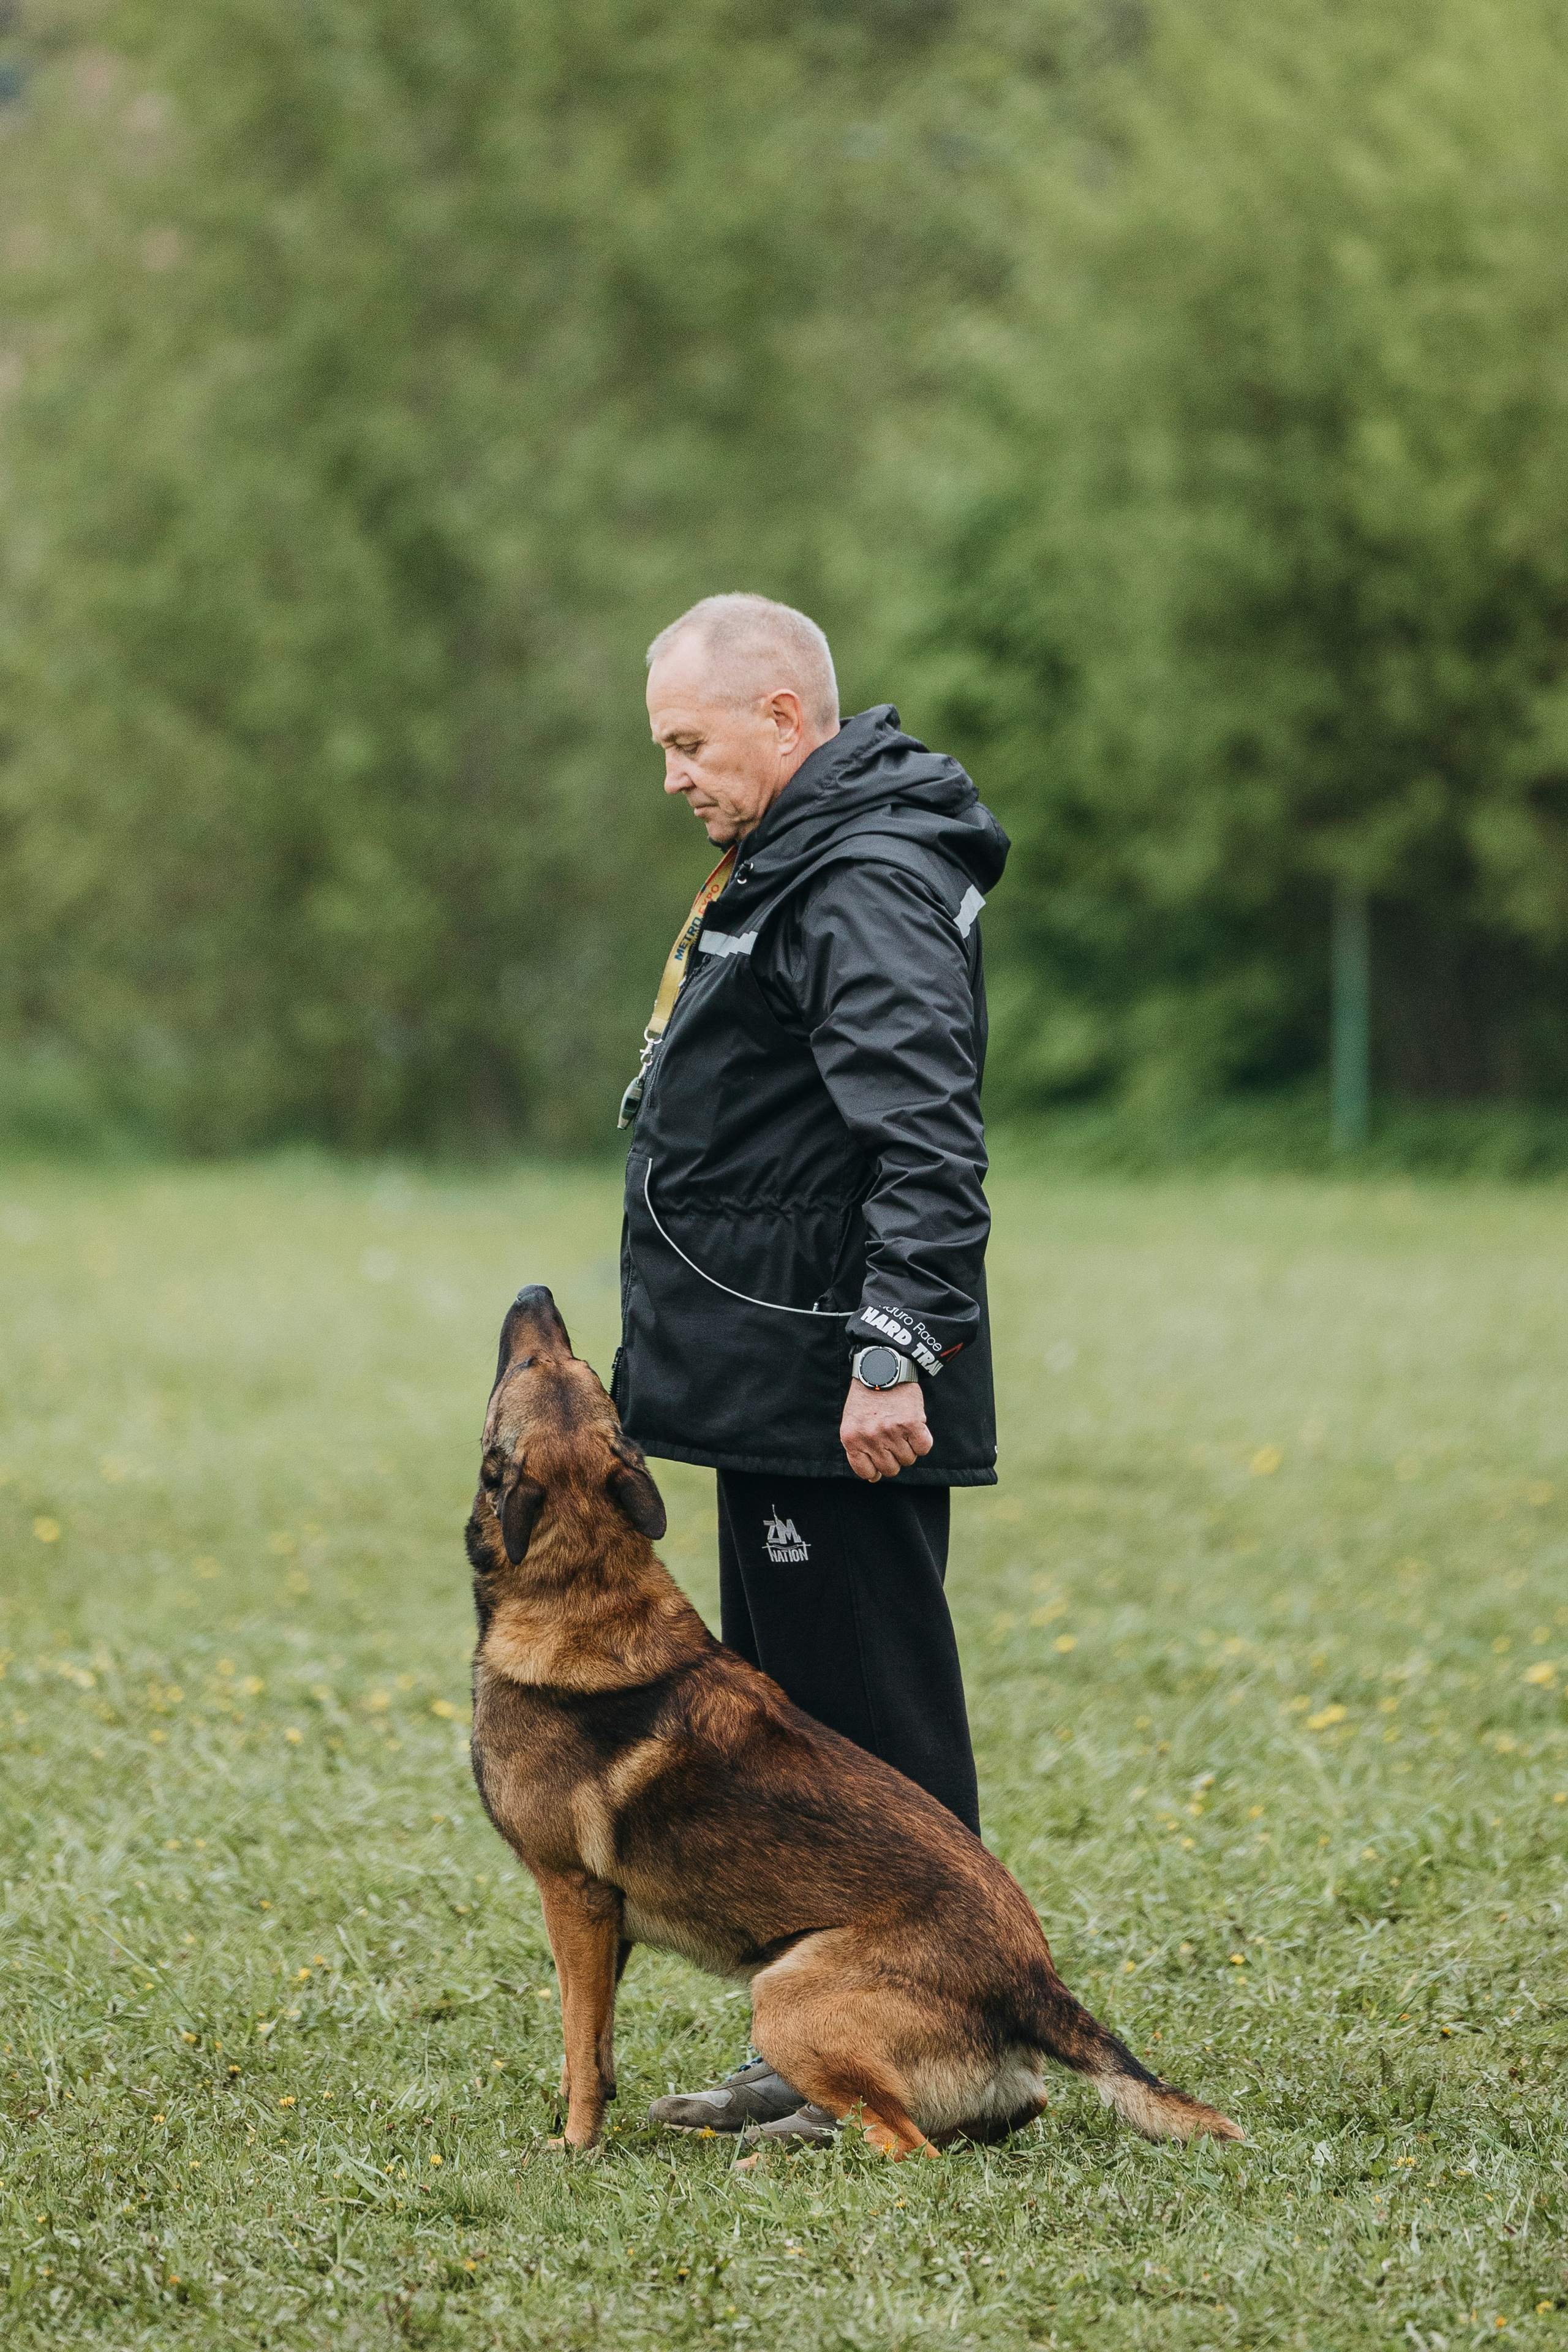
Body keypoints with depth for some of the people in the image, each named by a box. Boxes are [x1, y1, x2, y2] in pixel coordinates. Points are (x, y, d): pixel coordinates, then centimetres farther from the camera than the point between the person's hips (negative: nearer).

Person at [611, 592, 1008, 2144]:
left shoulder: (866, 889, -17)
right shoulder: (791, 864, 18)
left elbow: (928, 1142, -25)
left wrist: (895, 1353, -29)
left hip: (840, 1400, -11)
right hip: (778, 1383, 11)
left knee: (873, 1726, -7)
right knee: (783, 1716, 15)